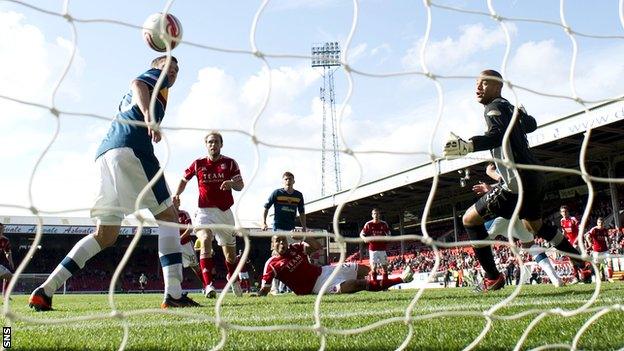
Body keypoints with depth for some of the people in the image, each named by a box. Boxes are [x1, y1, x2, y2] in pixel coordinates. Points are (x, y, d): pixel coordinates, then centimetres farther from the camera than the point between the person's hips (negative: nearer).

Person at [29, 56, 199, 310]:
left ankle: (45, 291, 5)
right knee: (168, 217, -5)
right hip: (130, 150, -8)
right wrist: (148, 113, -29)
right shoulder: (155, 76, 13)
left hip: (105, 154, 8)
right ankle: (173, 295, -15)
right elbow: (138, 84, -9)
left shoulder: (129, 98, 38)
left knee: (105, 235, 10)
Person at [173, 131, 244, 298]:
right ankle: (208, 285, -33)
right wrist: (177, 194, 3)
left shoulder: (230, 163, 3)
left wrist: (230, 183, -24)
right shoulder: (198, 164, 5)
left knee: (230, 251, 13)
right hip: (205, 211, -1)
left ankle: (233, 279, 43)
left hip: (225, 211, 1)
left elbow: (240, 185, -3)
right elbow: (184, 179, 19)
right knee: (205, 240, -29)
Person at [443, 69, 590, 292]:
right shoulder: (512, 108, 17)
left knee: (470, 219, 0)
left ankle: (493, 277, 0)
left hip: (518, 182, -10)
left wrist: (468, 146, -45)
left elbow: (499, 134, -30)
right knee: (534, 225, 34)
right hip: (535, 178, 10)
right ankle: (582, 264, 38)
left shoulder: (494, 107, -9)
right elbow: (532, 125, 36)